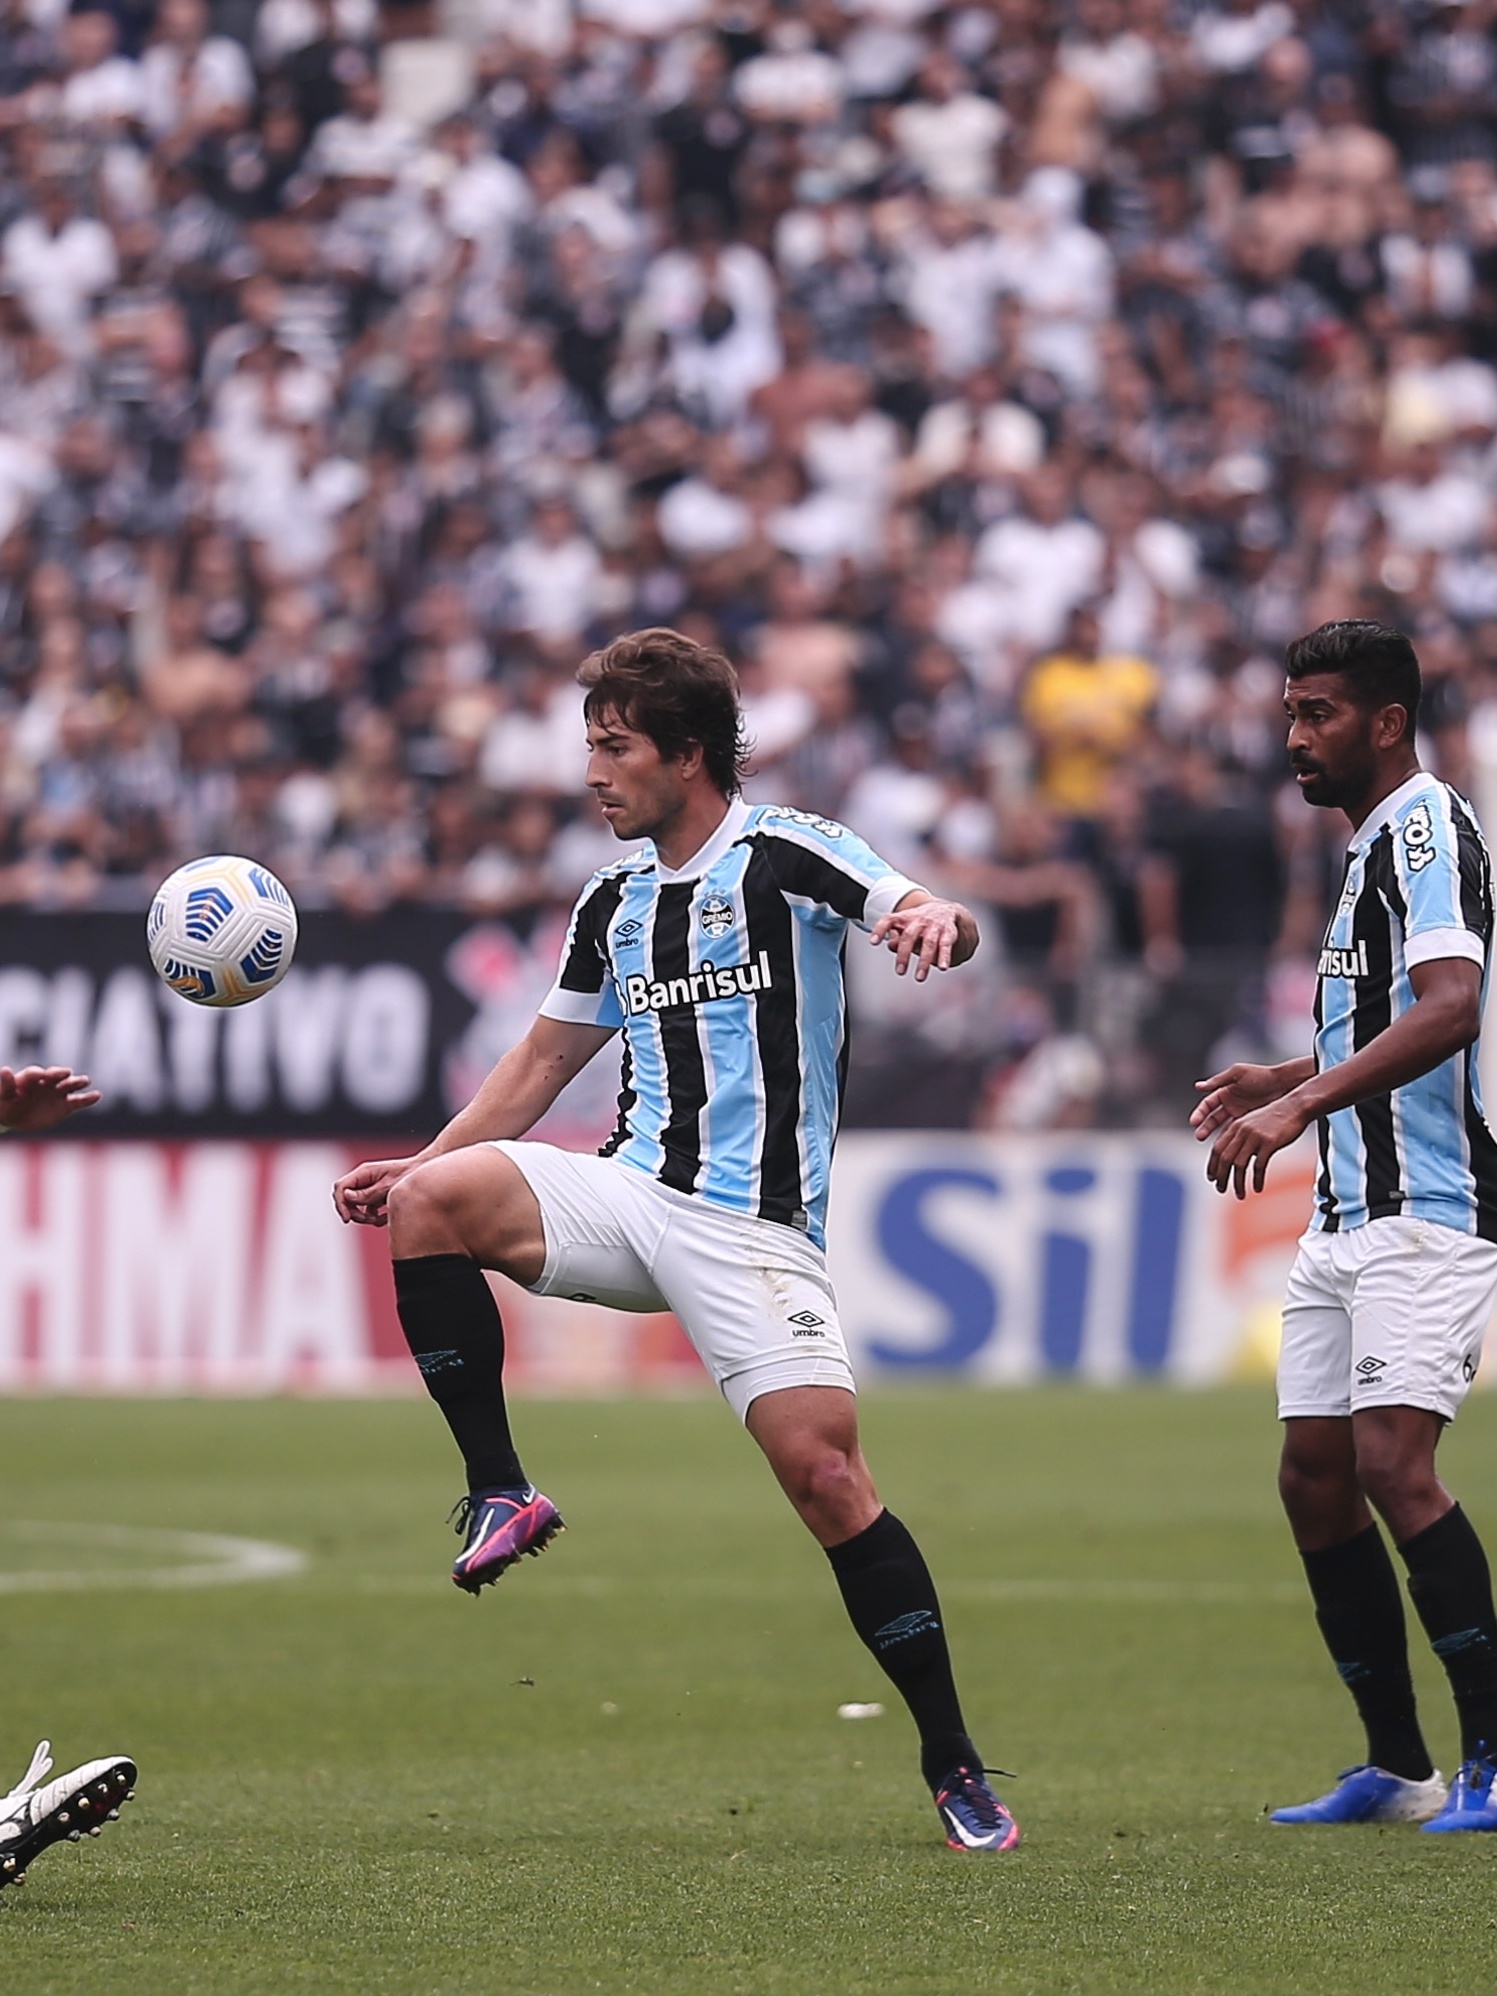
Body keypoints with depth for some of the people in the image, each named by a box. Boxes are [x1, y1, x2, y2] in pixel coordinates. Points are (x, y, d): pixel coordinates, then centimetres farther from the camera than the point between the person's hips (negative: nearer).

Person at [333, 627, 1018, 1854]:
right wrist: (416, 1165, 15)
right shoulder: (615, 902, 15)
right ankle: (500, 1494, -12)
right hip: (633, 1194, 5)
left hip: (757, 1224, -5)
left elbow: (939, 926, -17)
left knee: (825, 1473, -16)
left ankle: (955, 1767, -6)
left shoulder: (787, 855, -3)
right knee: (434, 1202, -21)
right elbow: (546, 1061, 24)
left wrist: (935, 918, -41)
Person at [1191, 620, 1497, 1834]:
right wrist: (1282, 1083, 21)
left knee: (1392, 1461, -20)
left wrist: (1305, 1101, -32)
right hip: (1350, 1218, 10)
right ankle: (1398, 1768, 11)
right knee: (1317, 1481, 6)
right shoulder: (1373, 844, 20)